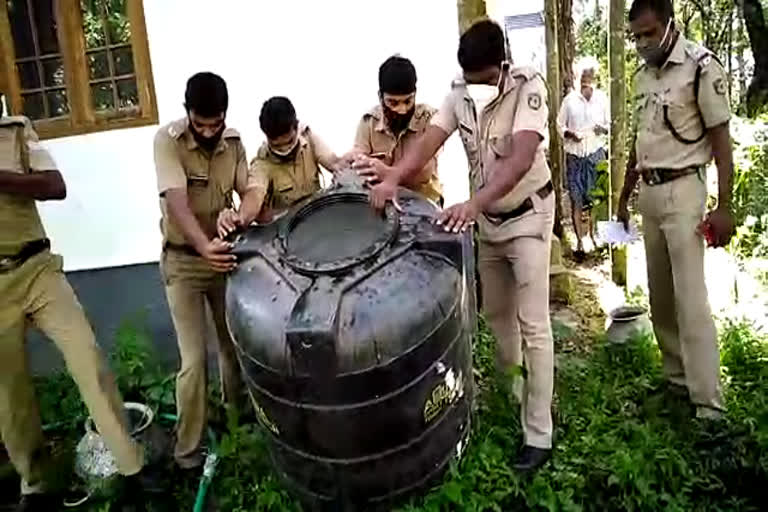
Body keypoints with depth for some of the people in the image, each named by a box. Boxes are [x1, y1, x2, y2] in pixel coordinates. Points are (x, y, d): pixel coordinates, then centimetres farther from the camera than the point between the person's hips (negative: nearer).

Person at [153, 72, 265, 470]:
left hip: (224, 254, 5)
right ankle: (188, 447, 13)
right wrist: (205, 247, -46)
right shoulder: (167, 140, -17)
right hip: (184, 261, -4)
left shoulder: (233, 141, -1)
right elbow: (177, 203, -29)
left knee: (235, 345, 16)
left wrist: (239, 217, -32)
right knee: (194, 359, -5)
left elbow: (251, 190, -8)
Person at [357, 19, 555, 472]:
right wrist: (392, 180, -39)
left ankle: (538, 435, 4)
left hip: (528, 213, -6)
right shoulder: (460, 94, -7)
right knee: (497, 312, 17)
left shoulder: (528, 87, -23)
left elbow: (522, 157, -38)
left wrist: (473, 203, -52)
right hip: (488, 217, 6)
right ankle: (510, 389, 42)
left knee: (533, 325, -5)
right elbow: (428, 143, -19)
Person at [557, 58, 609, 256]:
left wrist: (603, 129, -10)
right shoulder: (569, 99, 3)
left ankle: (594, 236, 11)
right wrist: (569, 134, -12)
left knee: (595, 197, -1)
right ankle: (579, 240, 8)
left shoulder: (602, 98, 5)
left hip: (596, 152, 1)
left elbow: (609, 123, 12)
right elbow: (560, 124, 8)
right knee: (576, 199, 0)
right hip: (574, 153, 0)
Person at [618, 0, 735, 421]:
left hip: (682, 190, -7)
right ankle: (677, 377, 25)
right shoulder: (643, 76, 12)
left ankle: (709, 404, -1)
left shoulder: (701, 67, -9)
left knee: (691, 299, -9)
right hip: (648, 192, 7)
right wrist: (624, 197, 20)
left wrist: (724, 207, -15)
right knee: (660, 295, 12)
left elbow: (721, 139, -10)